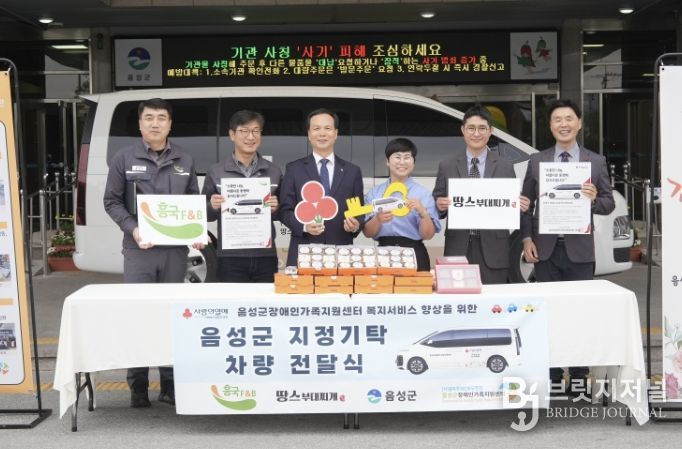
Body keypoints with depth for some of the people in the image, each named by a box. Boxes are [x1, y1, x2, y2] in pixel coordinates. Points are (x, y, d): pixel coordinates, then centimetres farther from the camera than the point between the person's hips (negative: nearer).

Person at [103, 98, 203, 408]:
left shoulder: (184, 161, 10)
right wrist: (132, 229, -13)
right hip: (139, 249, -2)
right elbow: (112, 201, 3)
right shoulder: (124, 159, 3)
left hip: (175, 249, 2)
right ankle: (138, 385, 8)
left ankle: (169, 383, 14)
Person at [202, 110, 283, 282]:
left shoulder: (274, 171, 8)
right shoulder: (216, 172, 3)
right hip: (230, 257, -1)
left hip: (266, 256, 2)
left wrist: (275, 209, -7)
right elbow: (204, 215, 8)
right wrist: (212, 207, -12)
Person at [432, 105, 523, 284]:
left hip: (493, 250, 0)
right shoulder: (446, 167, 7)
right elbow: (438, 206, 9)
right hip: (458, 249, 0)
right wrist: (440, 206, -12)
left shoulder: (505, 167, 7)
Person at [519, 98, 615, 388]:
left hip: (579, 250, 0)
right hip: (546, 249, 1)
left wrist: (595, 199, -18)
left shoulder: (596, 162, 5)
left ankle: (579, 376, 15)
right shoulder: (536, 161, 7)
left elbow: (609, 204, 4)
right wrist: (527, 239, -3)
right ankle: (550, 375, 15)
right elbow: (526, 204, 6)